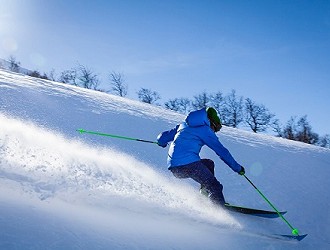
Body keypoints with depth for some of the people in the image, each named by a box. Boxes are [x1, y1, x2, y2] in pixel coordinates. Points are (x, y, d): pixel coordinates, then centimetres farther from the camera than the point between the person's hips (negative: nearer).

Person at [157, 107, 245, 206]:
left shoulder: (184, 125, 24)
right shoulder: (205, 130, 5)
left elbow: (162, 138, 27)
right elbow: (222, 151, 3)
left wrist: (162, 142, 51)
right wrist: (238, 168, 10)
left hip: (174, 168, 7)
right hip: (188, 163, -7)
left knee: (208, 164, 27)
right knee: (215, 187, -6)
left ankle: (204, 195, 17)